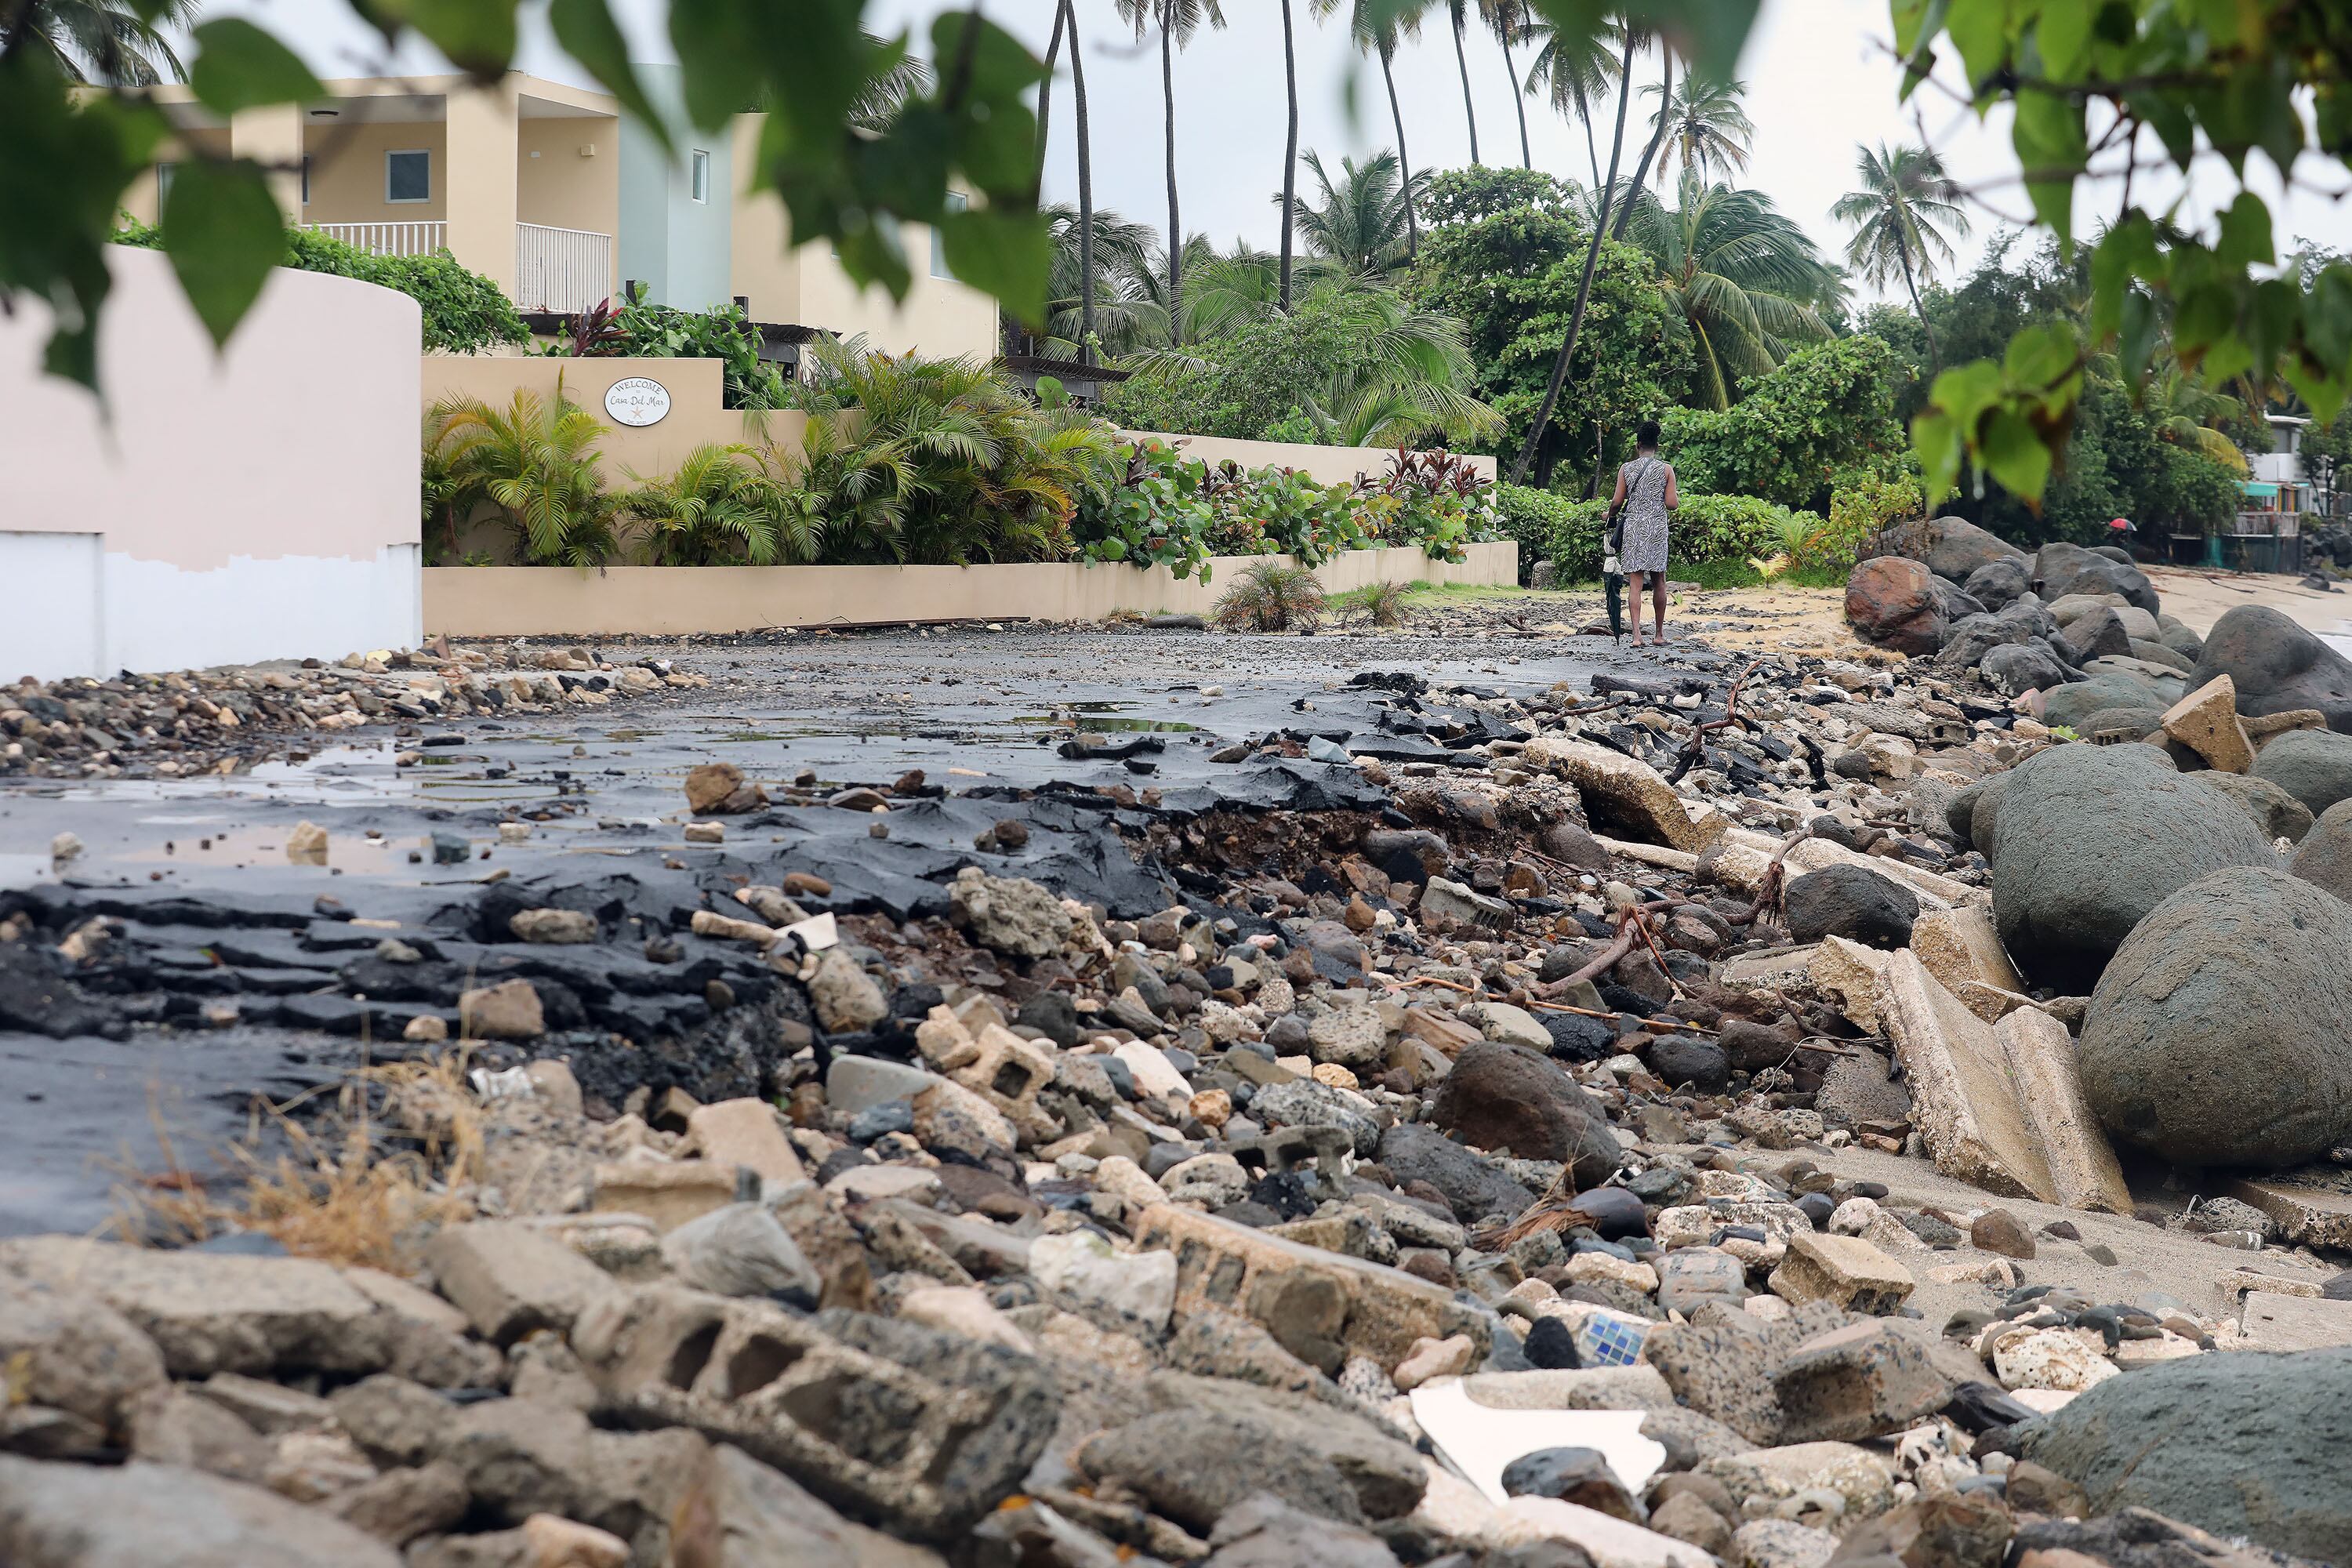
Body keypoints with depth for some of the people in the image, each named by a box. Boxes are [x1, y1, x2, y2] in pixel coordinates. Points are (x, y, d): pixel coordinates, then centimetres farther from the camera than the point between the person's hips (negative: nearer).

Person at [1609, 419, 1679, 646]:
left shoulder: (1626, 469, 1)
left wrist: (1611, 515, 22)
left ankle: (1637, 634, -12)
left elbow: (1617, 502, 1)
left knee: (1636, 583, -2)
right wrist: (1678, 497, 18)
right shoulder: (1666, 469, 0)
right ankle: (1660, 633, 17)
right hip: (1656, 529, 0)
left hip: (1632, 528, 0)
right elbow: (1671, 504, -5)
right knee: (1658, 582, 11)